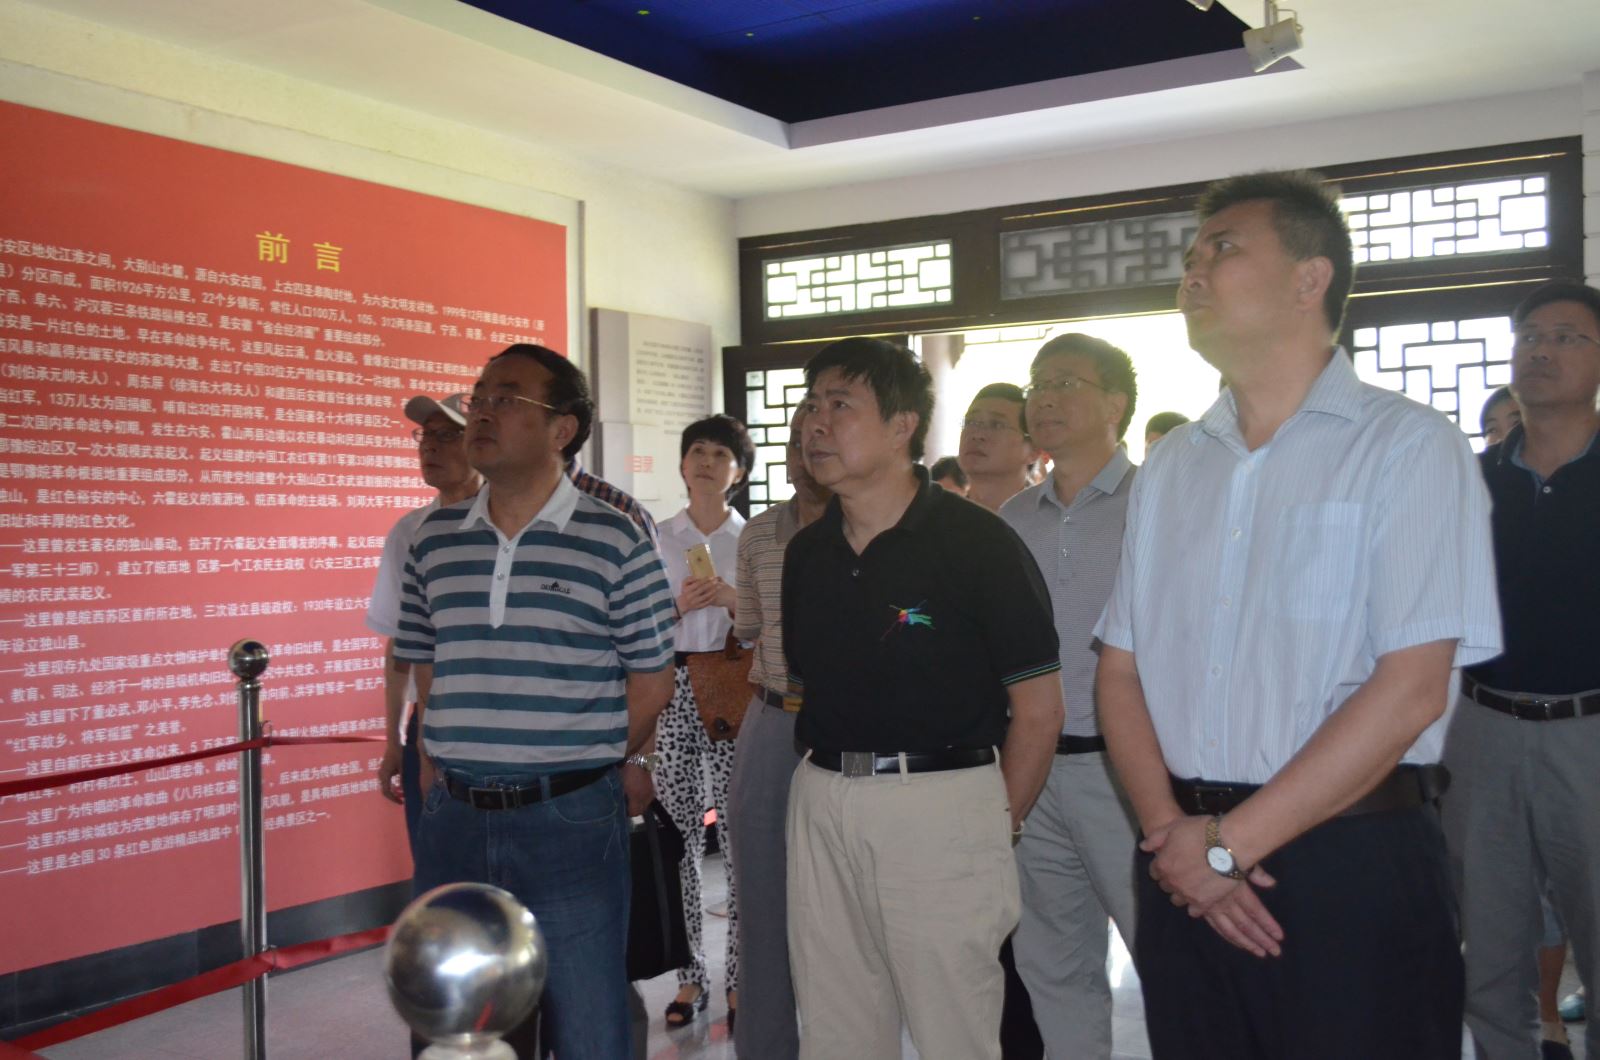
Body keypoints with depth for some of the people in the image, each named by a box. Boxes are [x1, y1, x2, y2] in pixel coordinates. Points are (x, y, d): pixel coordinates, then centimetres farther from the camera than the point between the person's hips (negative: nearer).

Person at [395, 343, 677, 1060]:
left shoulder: (615, 541, -6)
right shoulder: (435, 539, 7)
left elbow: (651, 684, -1)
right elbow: (425, 675, 13)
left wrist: (572, 771, 1)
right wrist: (441, 791, 7)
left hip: (571, 823, -4)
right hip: (454, 820, 5)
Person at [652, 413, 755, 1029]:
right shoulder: (656, 539, 8)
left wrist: (734, 601, -10)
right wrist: (681, 605, -10)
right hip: (671, 689, 1)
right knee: (678, 833, 2)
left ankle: (740, 978, 8)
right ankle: (689, 974, 15)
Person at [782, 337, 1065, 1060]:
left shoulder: (976, 542, -9)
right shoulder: (806, 552, 9)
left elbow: (1039, 708, -7)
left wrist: (997, 828, -4)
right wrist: (834, 781, 9)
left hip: (942, 802, -5)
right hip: (820, 803, 6)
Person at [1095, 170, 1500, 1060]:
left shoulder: (1409, 447, -6)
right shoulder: (1170, 468, 10)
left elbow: (1410, 688, -14)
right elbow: (1121, 670, 9)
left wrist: (1229, 844, -14)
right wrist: (1171, 829, -7)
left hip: (1353, 867, -4)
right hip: (1189, 877, 5)